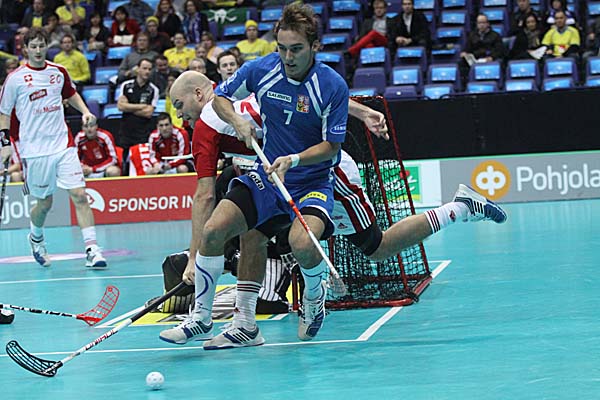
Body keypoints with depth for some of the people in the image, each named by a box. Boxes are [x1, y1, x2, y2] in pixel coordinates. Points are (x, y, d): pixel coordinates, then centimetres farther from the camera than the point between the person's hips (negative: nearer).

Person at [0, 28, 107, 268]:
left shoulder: (59, 72, 7)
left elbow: (71, 94, 27)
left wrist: (85, 112, 10)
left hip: (63, 146, 2)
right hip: (34, 149, -2)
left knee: (80, 195, -10)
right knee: (44, 203, 6)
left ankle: (91, 249, -11)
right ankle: (36, 237, 38)